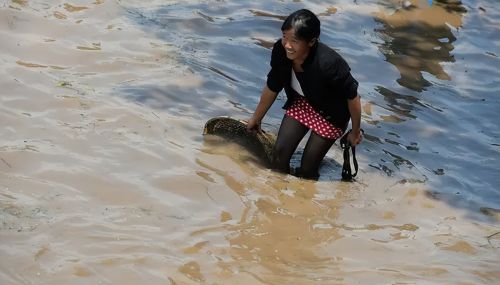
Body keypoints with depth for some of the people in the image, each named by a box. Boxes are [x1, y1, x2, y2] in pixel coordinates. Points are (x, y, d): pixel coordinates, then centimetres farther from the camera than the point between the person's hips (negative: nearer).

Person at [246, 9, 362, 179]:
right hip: (301, 103, 5)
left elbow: (352, 96, -24)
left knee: (306, 169, 0)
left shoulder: (328, 64, -41)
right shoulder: (280, 51, -25)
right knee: (279, 153, 2)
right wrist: (256, 118, 9)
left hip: (330, 113, -5)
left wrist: (355, 132, -10)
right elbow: (272, 88, -5)